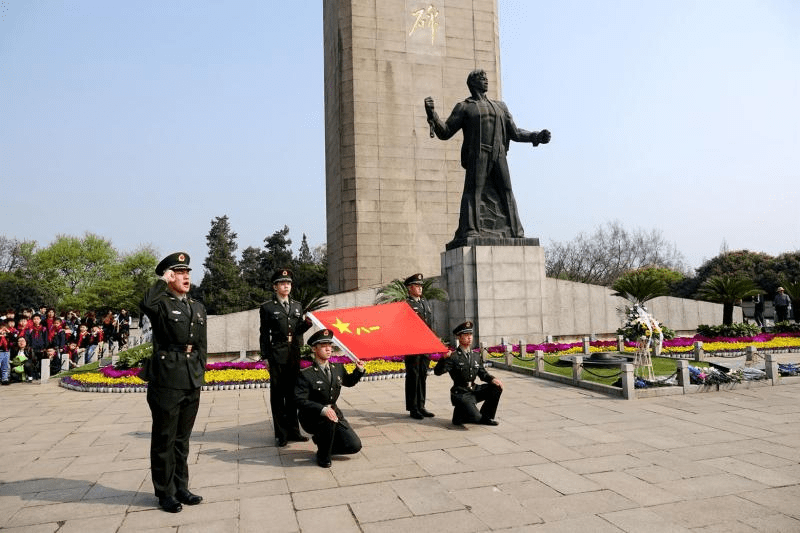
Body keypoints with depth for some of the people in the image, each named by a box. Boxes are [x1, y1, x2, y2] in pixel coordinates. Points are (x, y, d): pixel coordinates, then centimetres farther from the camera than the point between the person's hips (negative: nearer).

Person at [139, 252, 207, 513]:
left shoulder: (198, 308, 13)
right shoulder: (161, 304, -5)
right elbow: (144, 304, -31)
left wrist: (199, 373, 10)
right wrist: (163, 281, -17)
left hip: (192, 381, 6)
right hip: (166, 380, -6)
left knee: (182, 438, 16)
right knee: (164, 438, 6)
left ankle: (181, 487, 28)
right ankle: (165, 492, 19)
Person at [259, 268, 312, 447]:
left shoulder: (297, 306, 12)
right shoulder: (267, 308, -1)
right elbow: (264, 334, -2)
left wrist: (307, 323, -4)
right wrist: (265, 357, -6)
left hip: (294, 353, 5)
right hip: (277, 354, -4)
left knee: (292, 393, 12)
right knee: (278, 394, 3)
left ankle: (293, 431, 22)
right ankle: (281, 434, 10)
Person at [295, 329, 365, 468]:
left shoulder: (338, 368, 2)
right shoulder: (306, 375, -16)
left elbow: (349, 382, 21)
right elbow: (301, 401, -23)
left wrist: (359, 370, 1)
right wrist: (322, 410, -37)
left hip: (333, 411, 6)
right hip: (312, 418, -5)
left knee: (355, 446, -5)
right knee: (329, 419, -38)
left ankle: (322, 441, 20)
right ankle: (323, 456, -12)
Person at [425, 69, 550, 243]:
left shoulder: (500, 106, 27)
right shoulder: (463, 107, 14)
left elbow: (515, 133, 28)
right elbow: (444, 133, 7)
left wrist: (537, 136, 19)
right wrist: (432, 114, -8)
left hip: (499, 156, 4)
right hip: (477, 155, -4)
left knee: (507, 191, -1)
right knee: (473, 191, -16)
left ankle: (515, 233, 1)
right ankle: (470, 231, -21)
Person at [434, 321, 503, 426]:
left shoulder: (477, 356, 9)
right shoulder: (454, 356, -12)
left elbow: (482, 373, 15)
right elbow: (437, 372, -19)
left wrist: (492, 379, -5)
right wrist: (444, 358, -35)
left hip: (474, 390, 7)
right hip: (461, 394, -7)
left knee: (497, 387, -7)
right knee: (476, 417, -26)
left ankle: (485, 417, 6)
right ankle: (459, 413, 9)